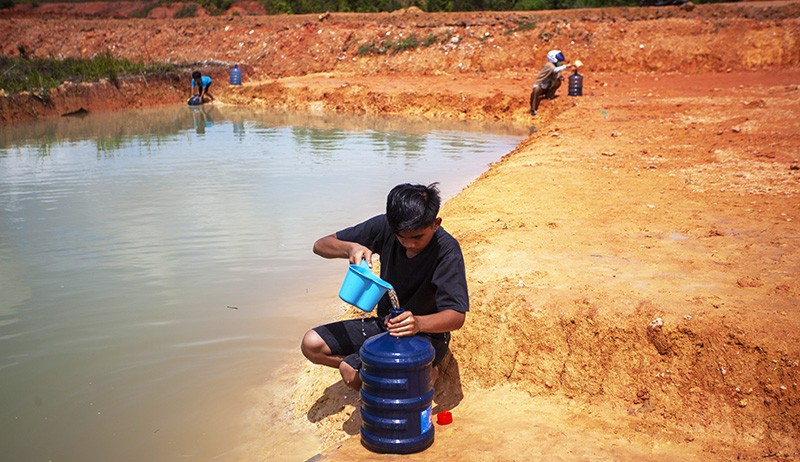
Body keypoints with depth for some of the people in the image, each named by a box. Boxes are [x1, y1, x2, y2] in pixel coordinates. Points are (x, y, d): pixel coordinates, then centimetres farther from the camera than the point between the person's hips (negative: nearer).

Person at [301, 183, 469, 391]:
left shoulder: (447, 250, -23)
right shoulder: (385, 226, -11)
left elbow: (457, 316, -27)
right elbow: (320, 245, -7)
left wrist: (418, 323, -48)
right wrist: (350, 248, -30)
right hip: (384, 325, 6)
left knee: (352, 372, -26)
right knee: (312, 344, -9)